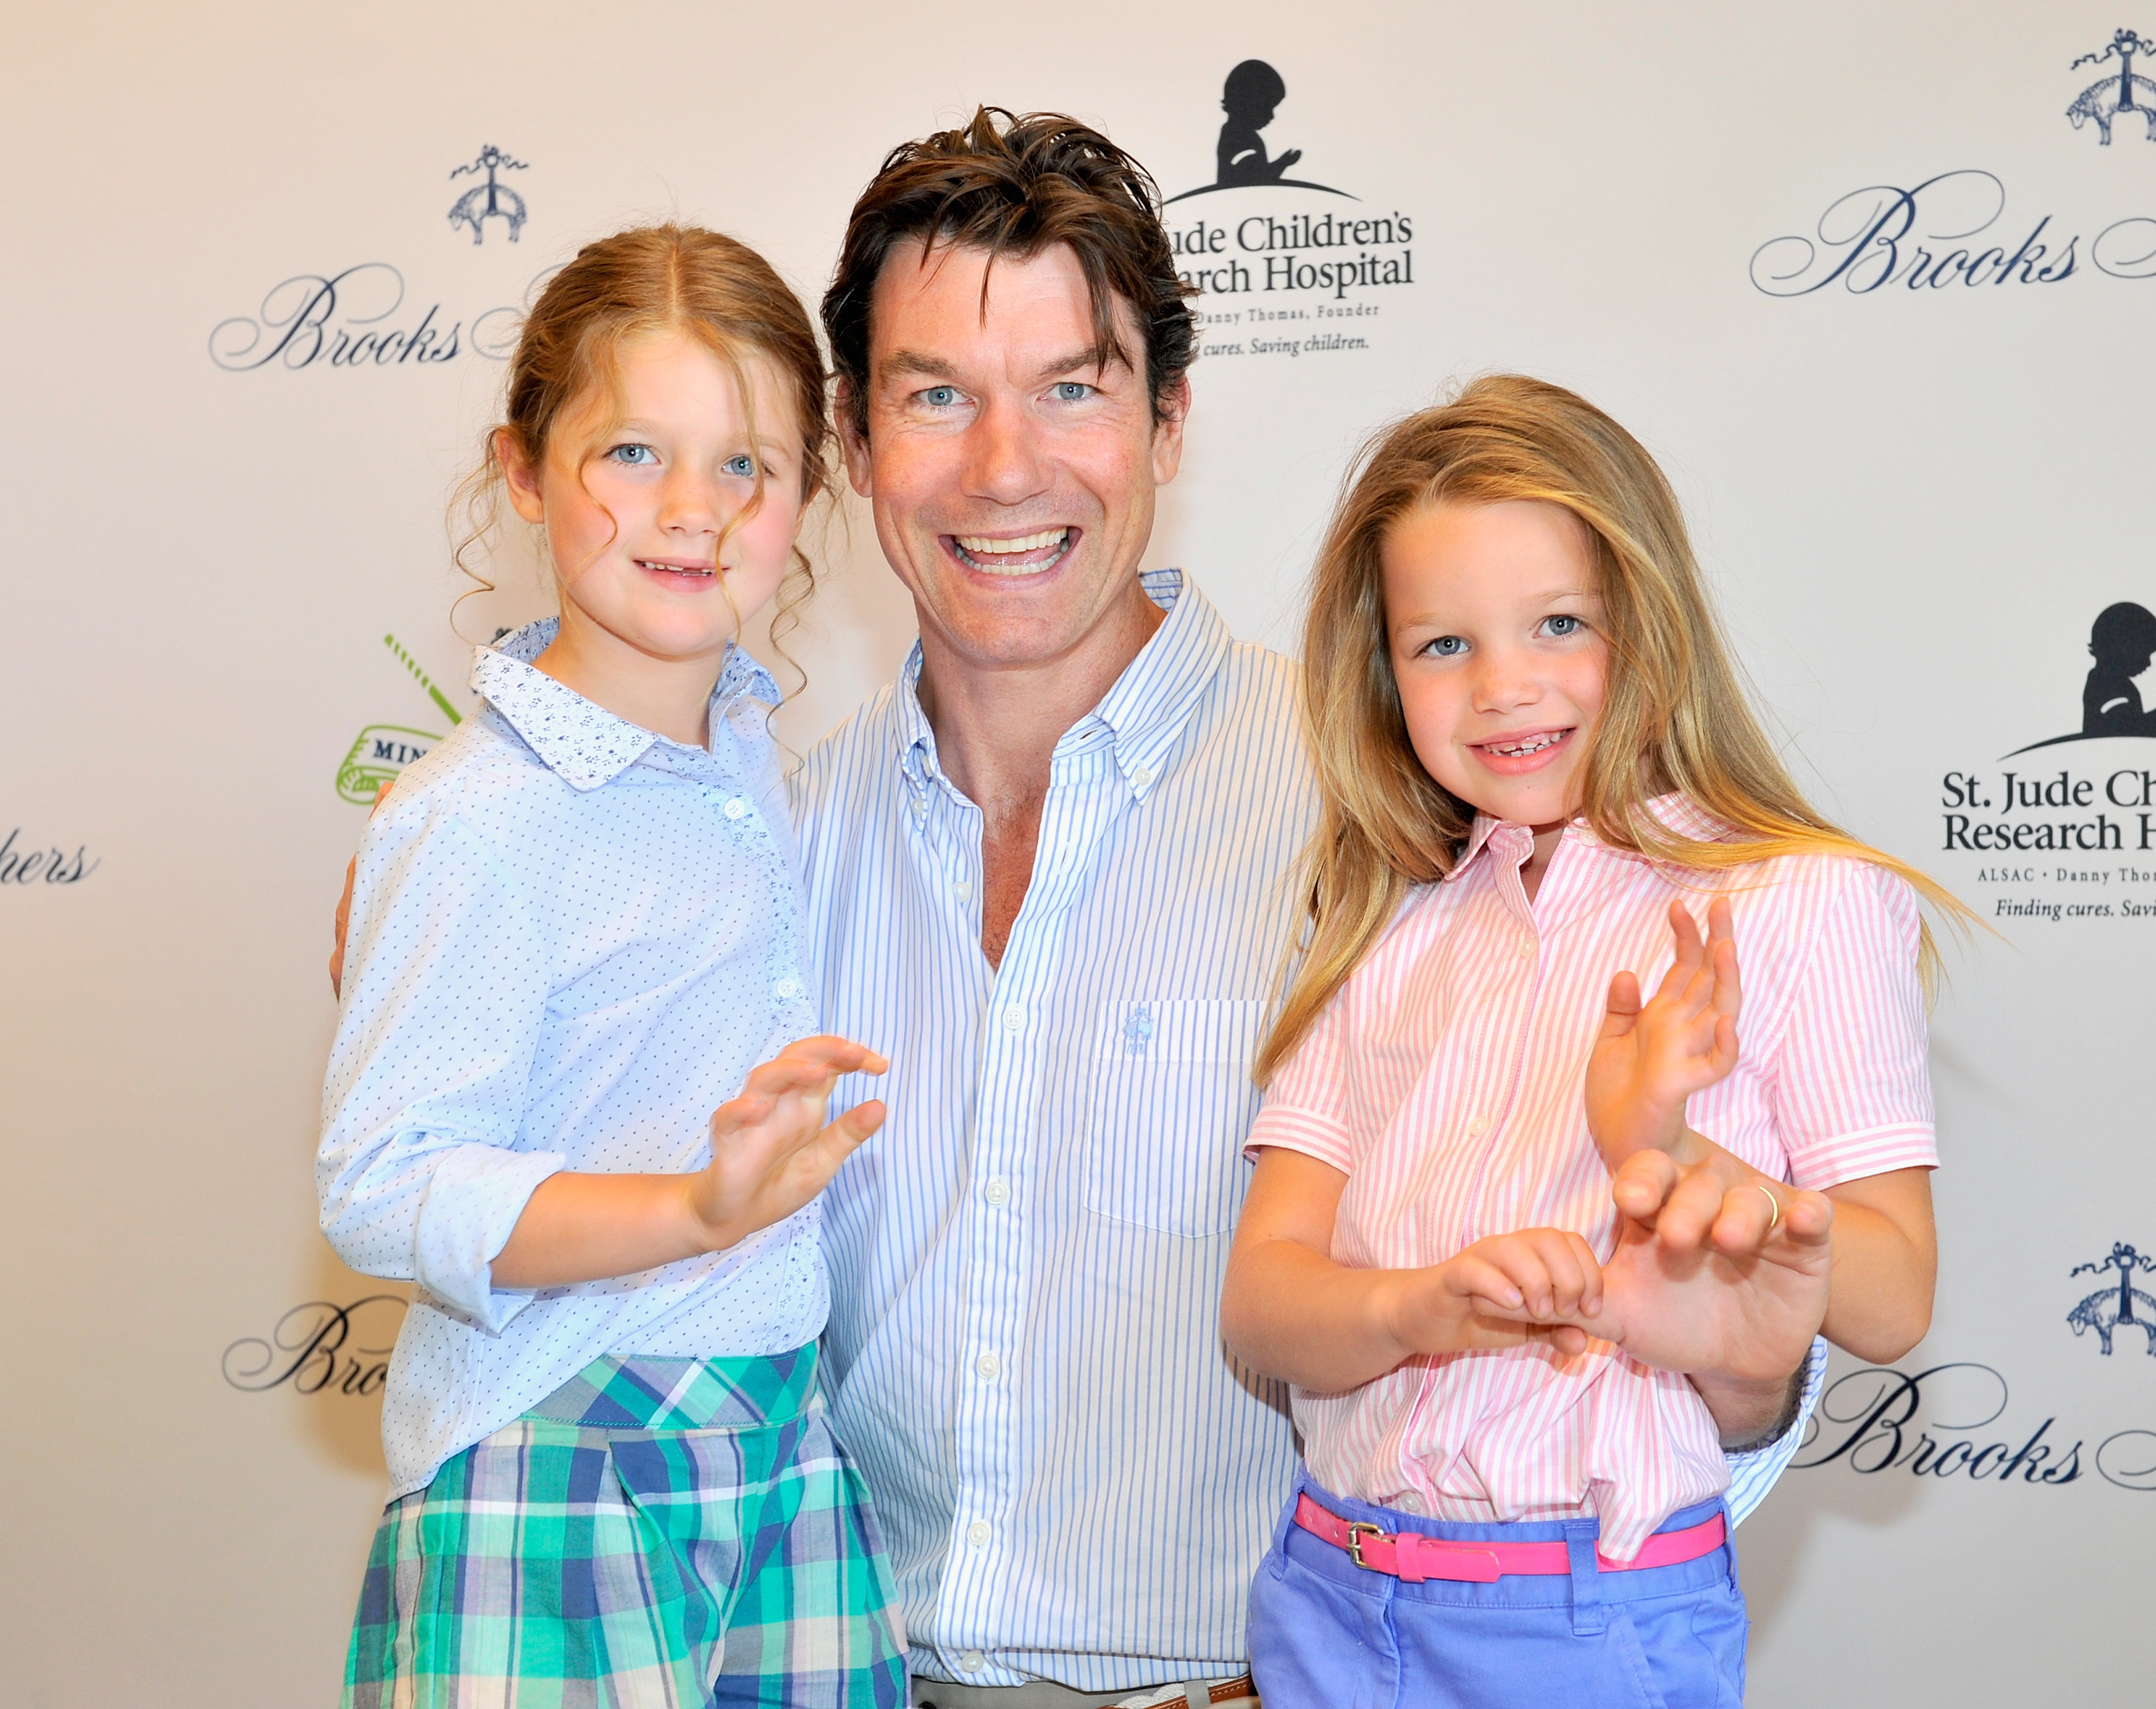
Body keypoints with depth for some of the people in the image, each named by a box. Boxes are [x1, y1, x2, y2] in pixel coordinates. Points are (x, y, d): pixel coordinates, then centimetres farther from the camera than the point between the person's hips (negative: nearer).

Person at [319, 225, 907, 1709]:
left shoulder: (744, 739, 6)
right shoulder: (482, 818, -17)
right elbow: (384, 1185, -21)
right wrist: (701, 1209, -31)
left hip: (786, 1454, 7)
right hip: (564, 1487, -7)